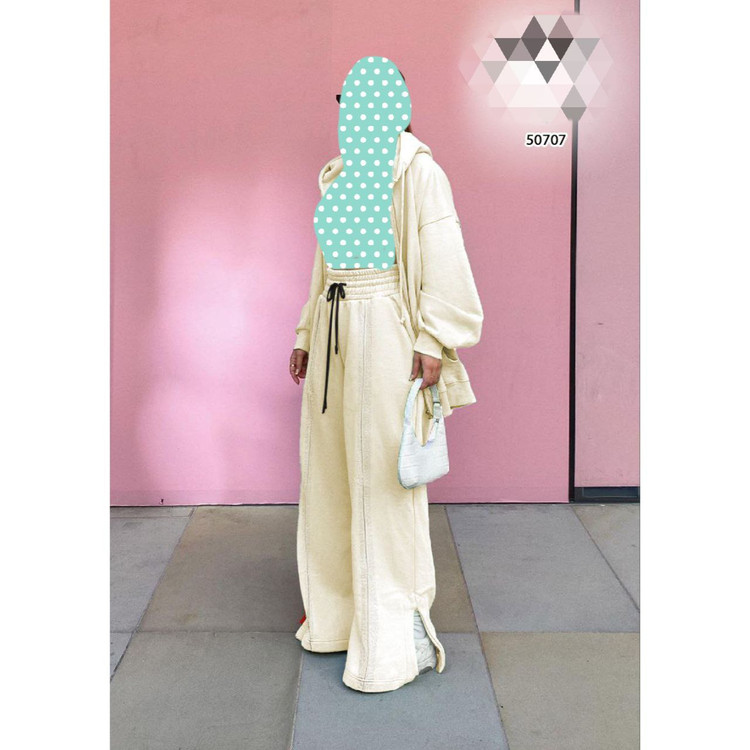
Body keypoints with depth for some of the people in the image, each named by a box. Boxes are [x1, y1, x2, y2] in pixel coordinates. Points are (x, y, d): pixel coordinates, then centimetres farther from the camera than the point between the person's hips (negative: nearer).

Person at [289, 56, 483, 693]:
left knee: (383, 473, -5)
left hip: (386, 328, -8)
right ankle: (338, 605, 28)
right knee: (331, 466, 12)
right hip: (335, 329, 8)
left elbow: (443, 259, -11)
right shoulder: (339, 175, 17)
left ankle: (395, 635, 5)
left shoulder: (417, 170, -5)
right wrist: (307, 337, 18)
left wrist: (432, 343, -17)